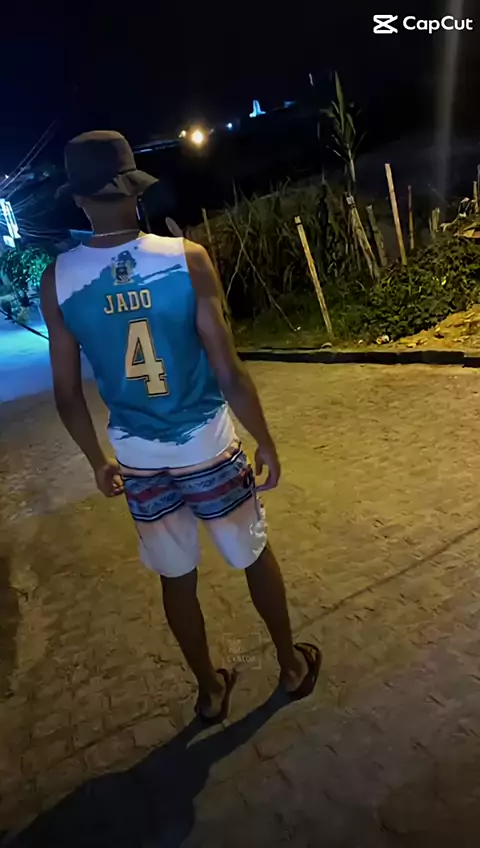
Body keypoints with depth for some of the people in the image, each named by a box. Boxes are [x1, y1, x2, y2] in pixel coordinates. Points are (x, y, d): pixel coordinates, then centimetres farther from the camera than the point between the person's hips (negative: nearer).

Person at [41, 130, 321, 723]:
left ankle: (210, 690, 42)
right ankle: (292, 665, 43)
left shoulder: (57, 280, -6)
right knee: (254, 559, 21)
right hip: (209, 450, -2)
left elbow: (67, 394, 0)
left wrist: (97, 461, 15)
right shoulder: (186, 258, -14)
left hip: (138, 461, 2)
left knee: (177, 580, 20)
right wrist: (266, 444, -1)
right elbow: (229, 373, -14)